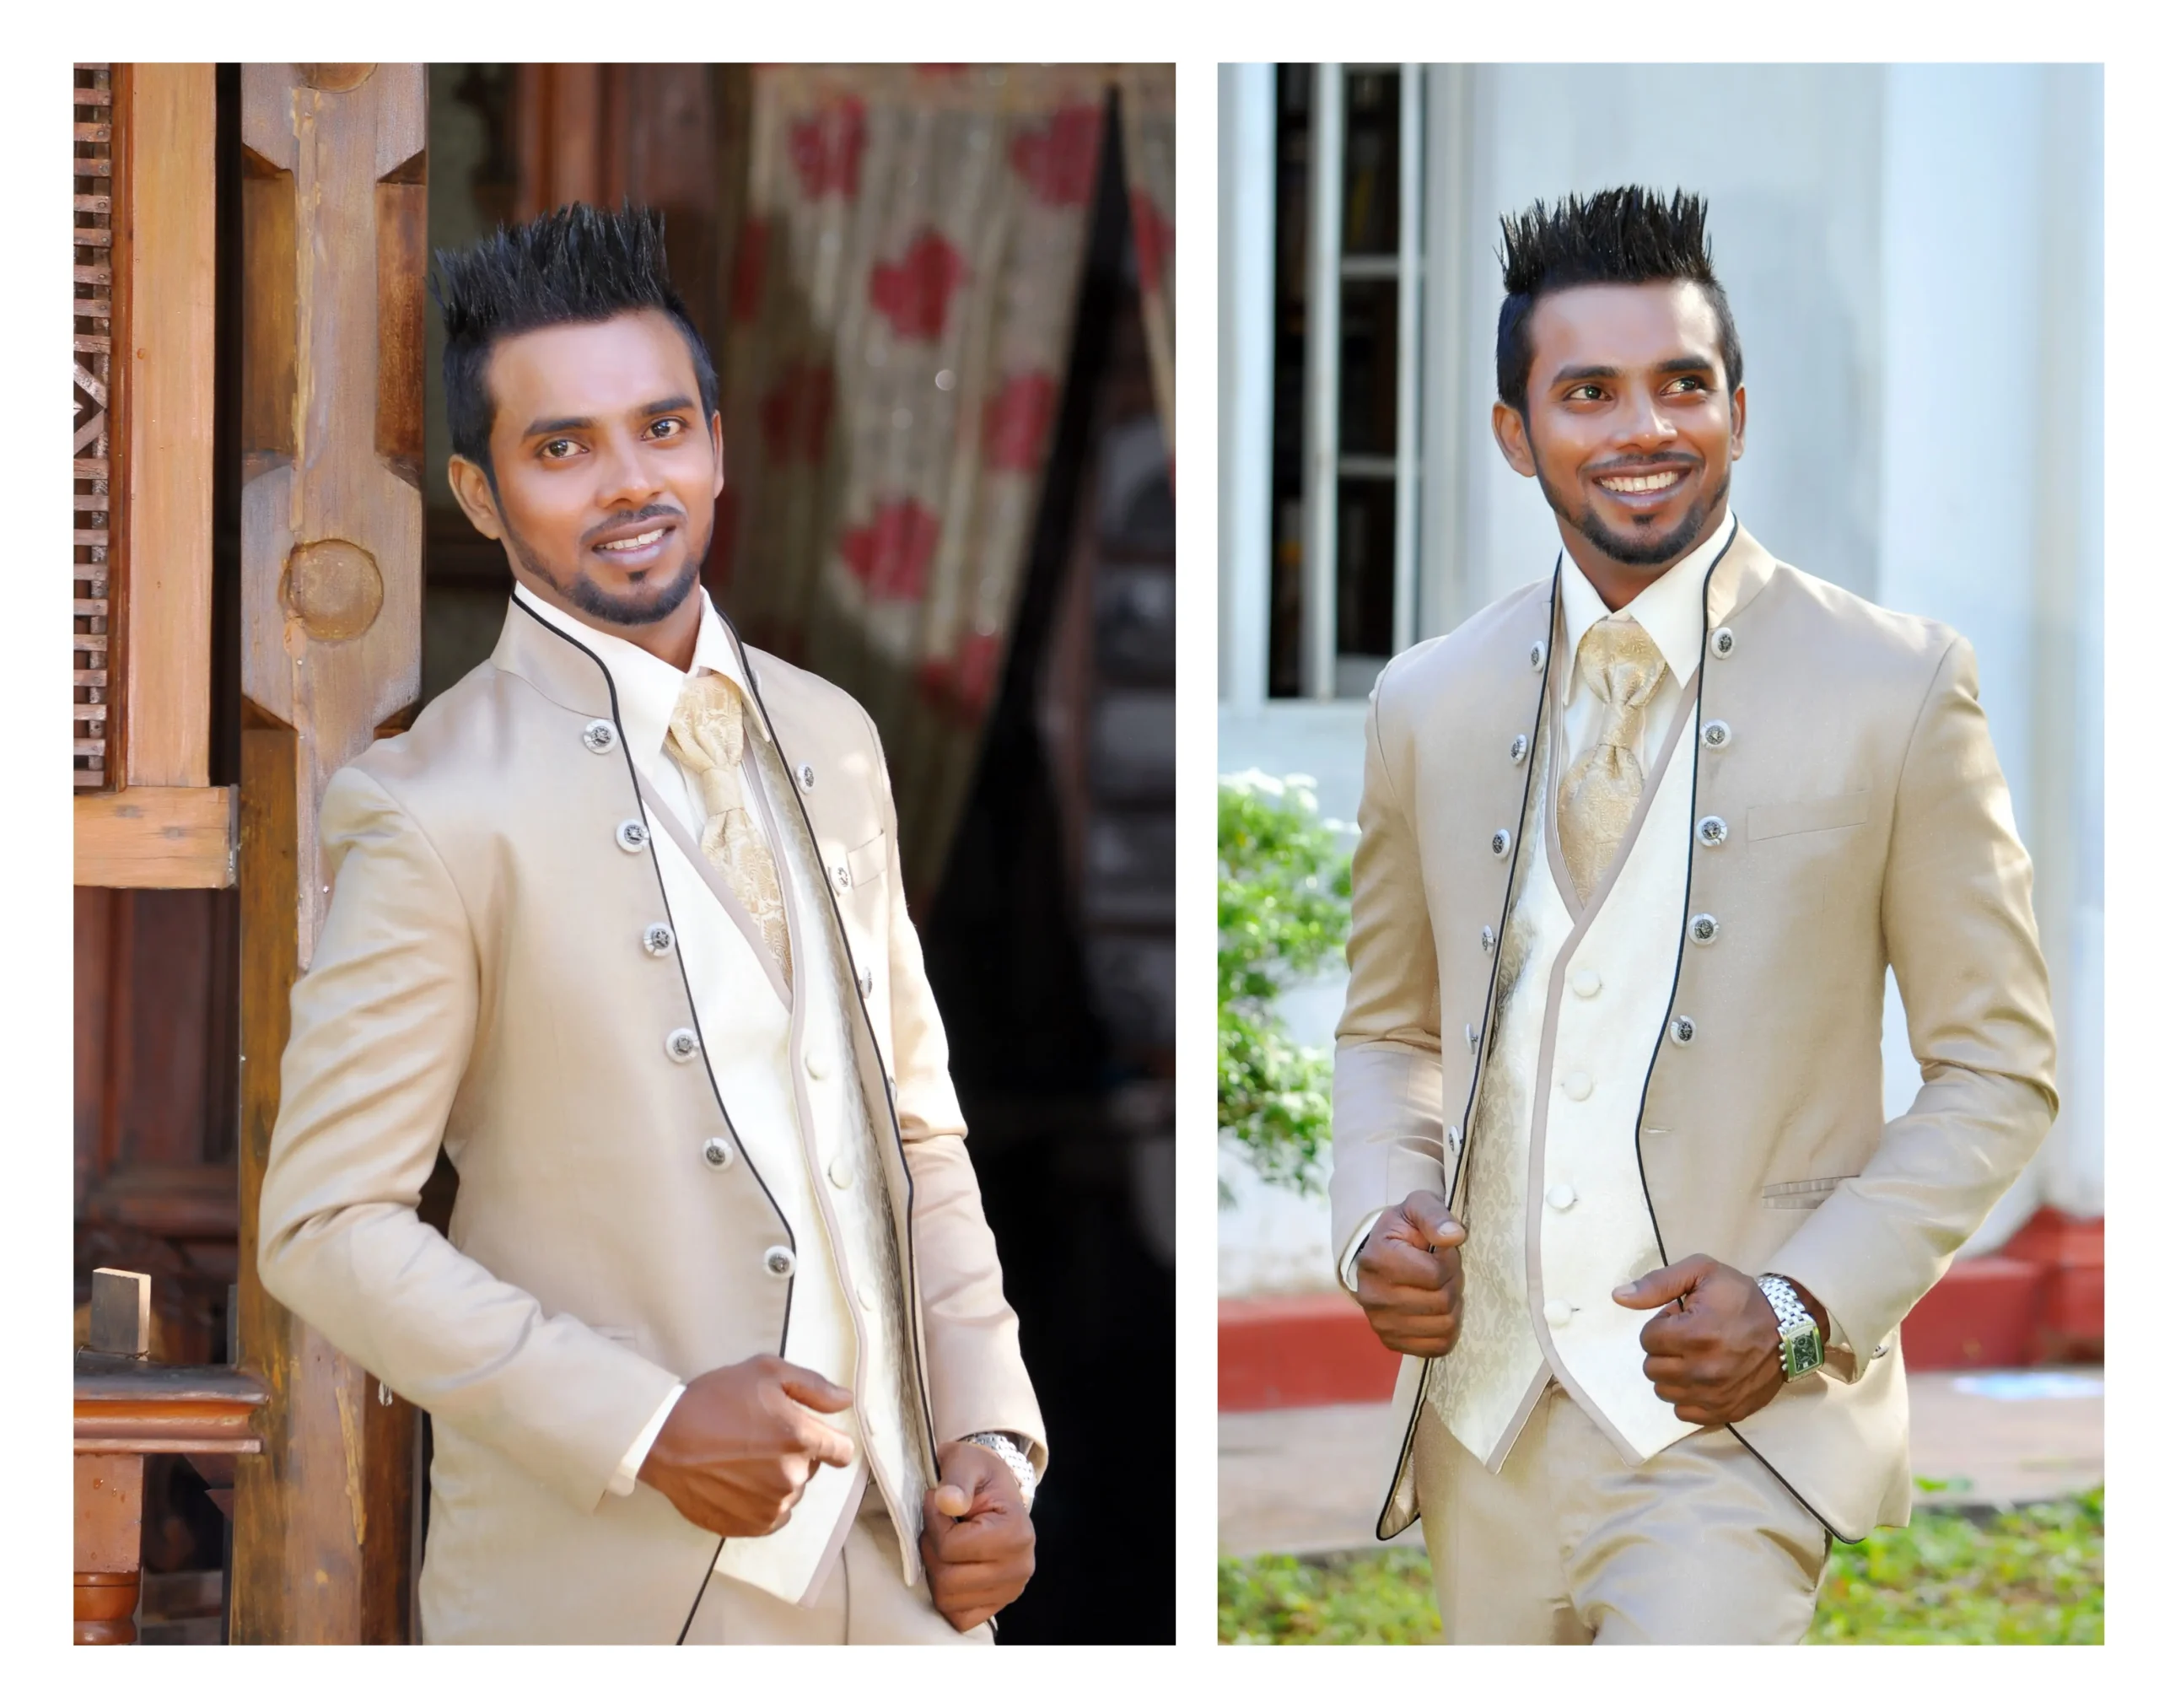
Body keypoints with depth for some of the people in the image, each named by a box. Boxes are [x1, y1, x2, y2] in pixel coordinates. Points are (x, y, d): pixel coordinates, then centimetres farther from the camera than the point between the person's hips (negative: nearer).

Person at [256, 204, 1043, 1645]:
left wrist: (990, 1435, 3)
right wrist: (645, 1429, -17)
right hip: (613, 1598, -5)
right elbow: (328, 1226, -10)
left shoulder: (830, 740, 10)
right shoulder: (434, 810, -10)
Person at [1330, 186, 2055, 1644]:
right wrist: (1380, 1219, -2)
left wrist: (1804, 1307, -13)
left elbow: (1999, 1070, 0)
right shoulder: (1430, 704, 8)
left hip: (1736, 1427, -4)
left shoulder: (1900, 688, -4)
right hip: (1486, 1419, 4)